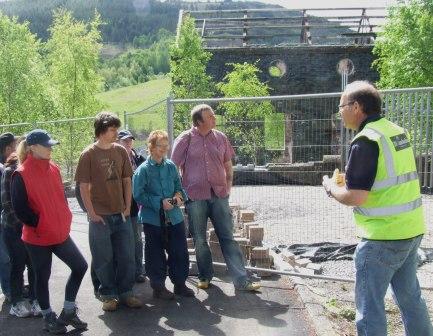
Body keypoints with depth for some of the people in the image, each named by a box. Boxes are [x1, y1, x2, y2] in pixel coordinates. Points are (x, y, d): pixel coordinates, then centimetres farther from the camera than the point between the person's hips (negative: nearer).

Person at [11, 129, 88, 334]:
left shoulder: (53, 168, 6)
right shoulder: (21, 175, -14)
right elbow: (20, 208, -15)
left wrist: (64, 221, 7)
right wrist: (39, 224, -13)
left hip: (60, 233, 6)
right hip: (37, 237, -6)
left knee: (80, 266, 4)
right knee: (42, 277, 9)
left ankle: (68, 313, 19)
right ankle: (48, 317, 28)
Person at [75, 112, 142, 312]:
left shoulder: (121, 151, 5)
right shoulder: (88, 154, -6)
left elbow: (127, 181, 9)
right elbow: (83, 187, -6)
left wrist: (127, 207, 2)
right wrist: (92, 213, -10)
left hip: (121, 215, 4)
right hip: (100, 217, -4)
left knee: (126, 257, 8)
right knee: (104, 259, 6)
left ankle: (125, 293, 23)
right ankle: (108, 295, 22)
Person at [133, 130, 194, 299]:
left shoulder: (171, 166, 5)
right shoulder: (143, 170, -9)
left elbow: (179, 185, 15)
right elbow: (138, 195, -11)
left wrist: (179, 195, -7)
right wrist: (160, 203, -16)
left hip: (174, 217, 4)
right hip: (153, 219, -4)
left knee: (180, 252, 8)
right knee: (156, 255, 7)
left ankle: (180, 283, 25)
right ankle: (158, 287, 23)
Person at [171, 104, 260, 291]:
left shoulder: (220, 138, 7)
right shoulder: (185, 139, -3)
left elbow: (228, 165, 16)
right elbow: (174, 167, 1)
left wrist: (228, 185, 8)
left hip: (219, 195, 2)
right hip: (195, 196, -2)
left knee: (228, 238, 2)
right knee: (200, 240, 10)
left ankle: (241, 280, 5)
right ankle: (205, 276, 27)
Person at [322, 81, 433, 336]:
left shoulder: (366, 140, -18)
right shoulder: (398, 131, 9)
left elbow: (355, 198, -22)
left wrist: (330, 187, -3)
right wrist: (351, 180, 15)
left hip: (383, 236, -9)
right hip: (411, 229, 9)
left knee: (370, 305, 4)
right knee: (410, 297, 22)